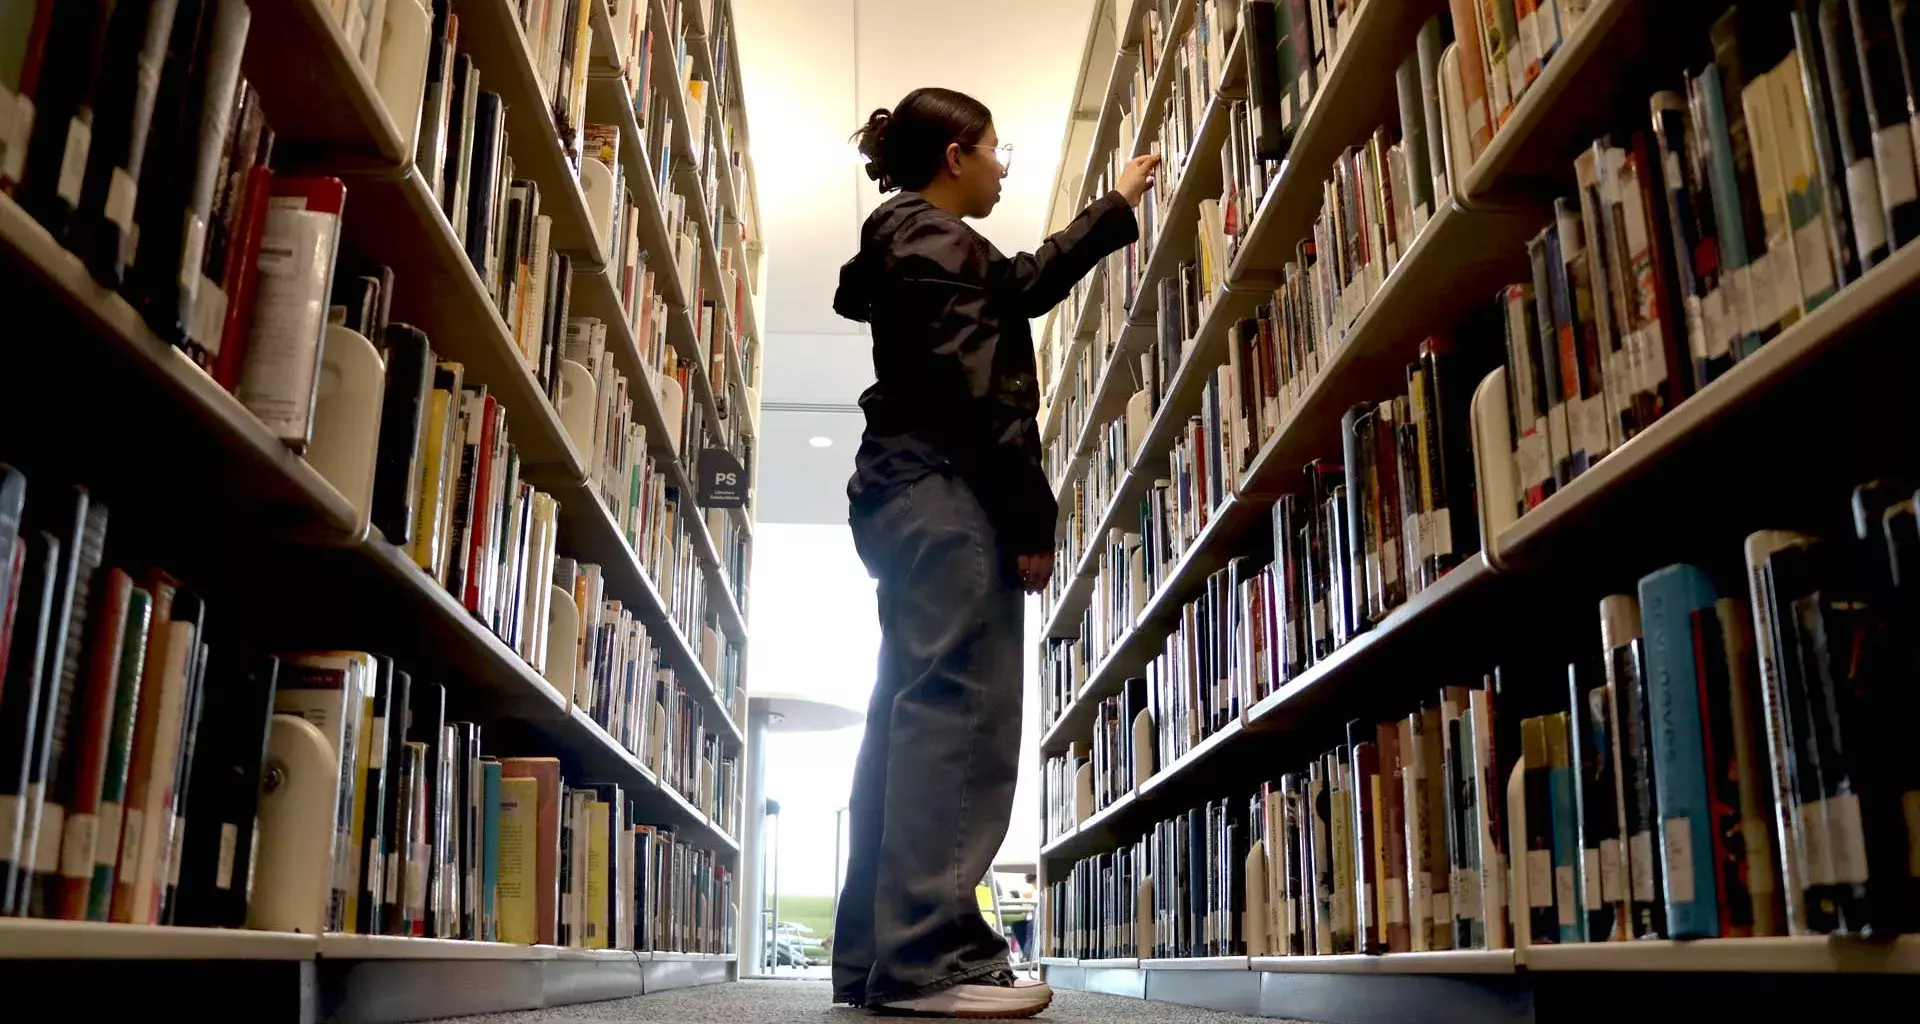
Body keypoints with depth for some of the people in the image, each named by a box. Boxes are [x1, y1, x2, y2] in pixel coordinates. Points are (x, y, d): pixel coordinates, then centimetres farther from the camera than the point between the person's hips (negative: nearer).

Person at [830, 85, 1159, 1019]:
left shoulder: (915, 243, 27)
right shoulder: (933, 238, -5)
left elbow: (1027, 284, 39)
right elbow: (977, 387, -15)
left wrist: (1115, 209, 47)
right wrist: (1030, 517, -16)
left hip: (918, 497, 11)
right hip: (947, 496, -11)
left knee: (913, 716, 6)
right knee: (959, 712, -17)